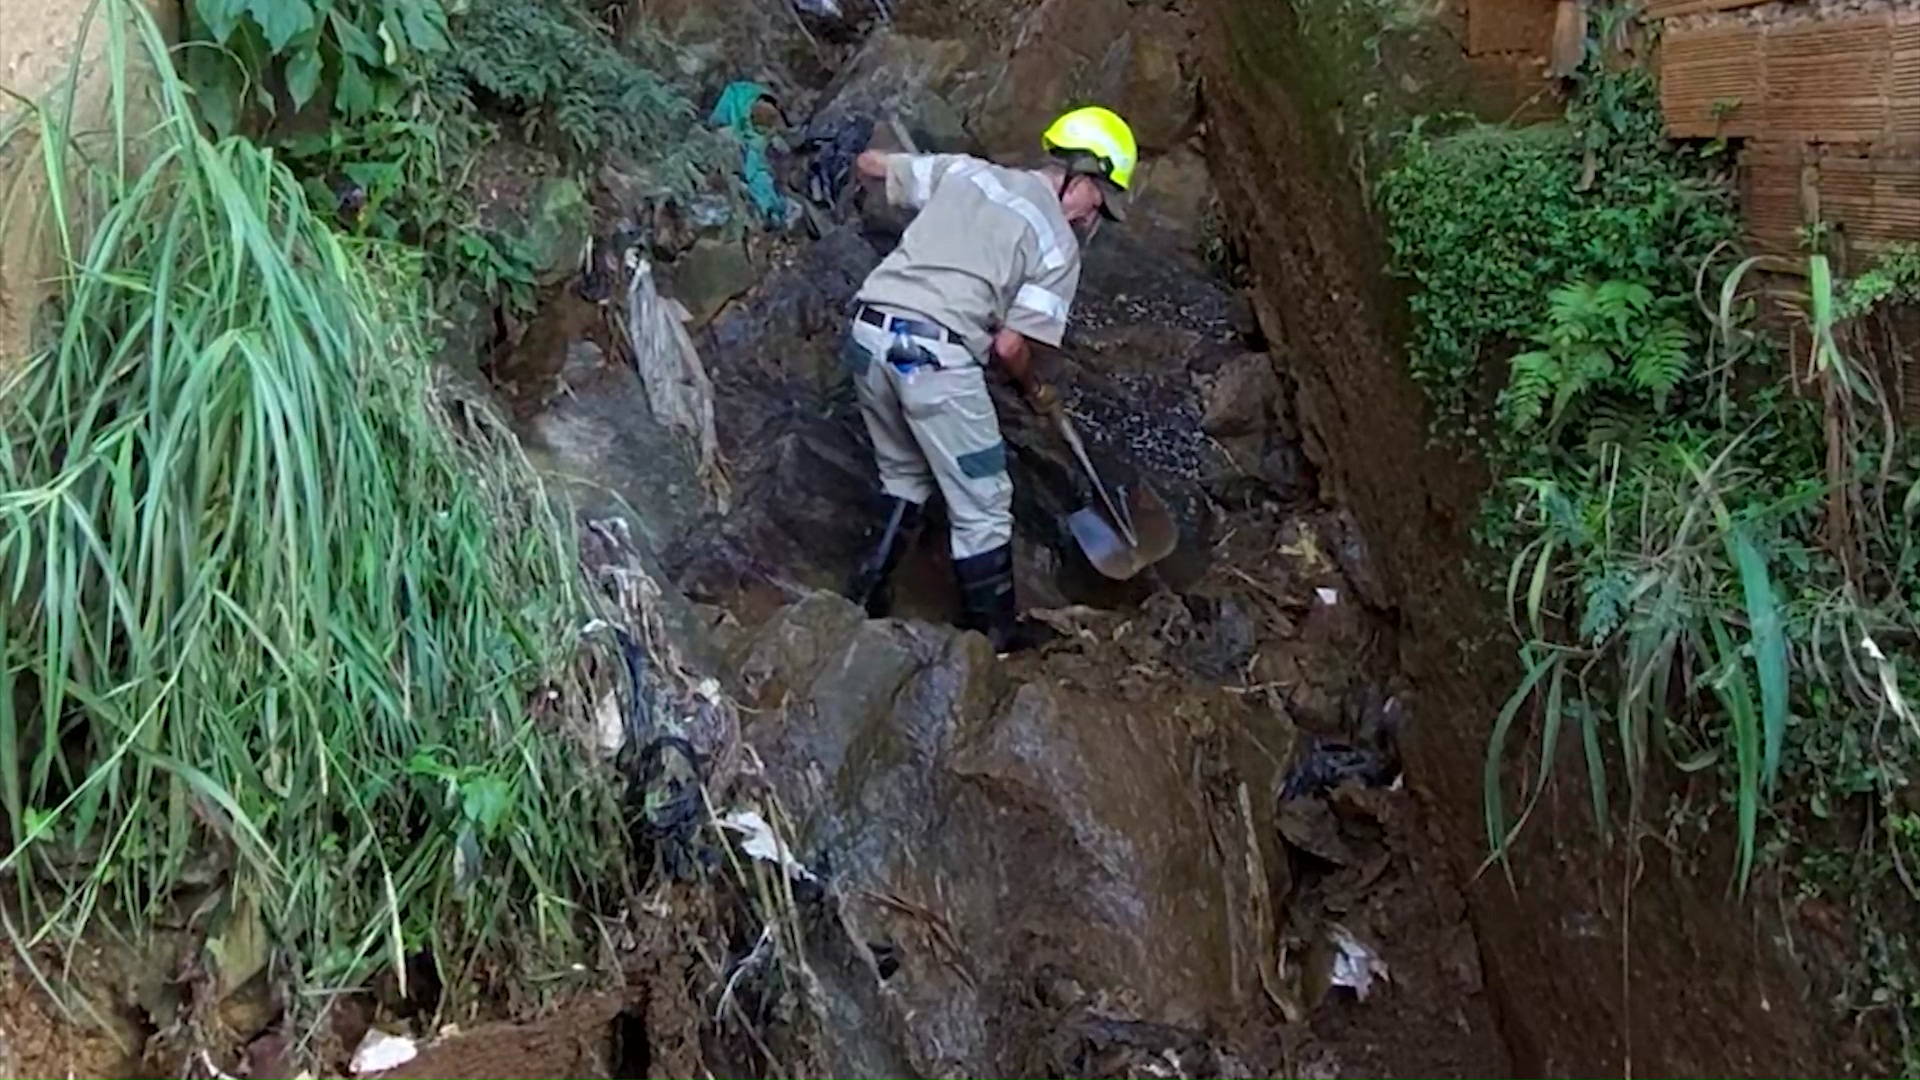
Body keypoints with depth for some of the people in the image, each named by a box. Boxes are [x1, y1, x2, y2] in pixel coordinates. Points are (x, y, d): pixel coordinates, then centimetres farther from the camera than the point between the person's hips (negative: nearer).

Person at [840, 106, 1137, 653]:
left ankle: (868, 592, 30)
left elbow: (869, 164, 21)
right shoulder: (1058, 244, 3)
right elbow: (1009, 345, -3)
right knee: (981, 502, 10)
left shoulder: (964, 170, 16)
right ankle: (993, 629, 20)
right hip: (934, 357, -6)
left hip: (869, 333, 6)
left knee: (904, 474, 27)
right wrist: (1035, 392, 17)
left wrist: (872, 163, 45)